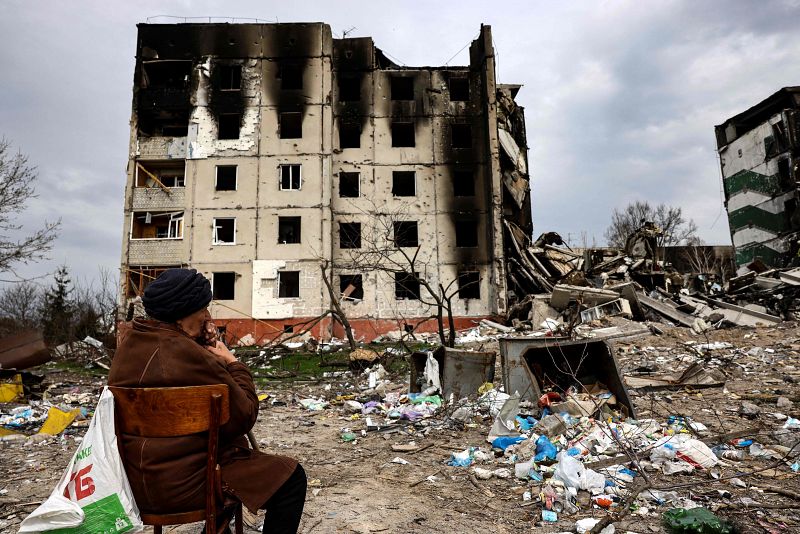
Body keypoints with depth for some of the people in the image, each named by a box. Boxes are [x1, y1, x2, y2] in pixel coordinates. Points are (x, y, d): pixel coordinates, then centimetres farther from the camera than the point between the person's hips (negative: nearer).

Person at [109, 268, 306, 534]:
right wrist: (233, 363, -9)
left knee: (236, 447, 33)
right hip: (177, 484, -10)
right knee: (291, 477, -5)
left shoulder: (130, 340, 4)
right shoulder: (189, 354, -26)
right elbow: (243, 417, -20)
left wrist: (206, 348, -1)